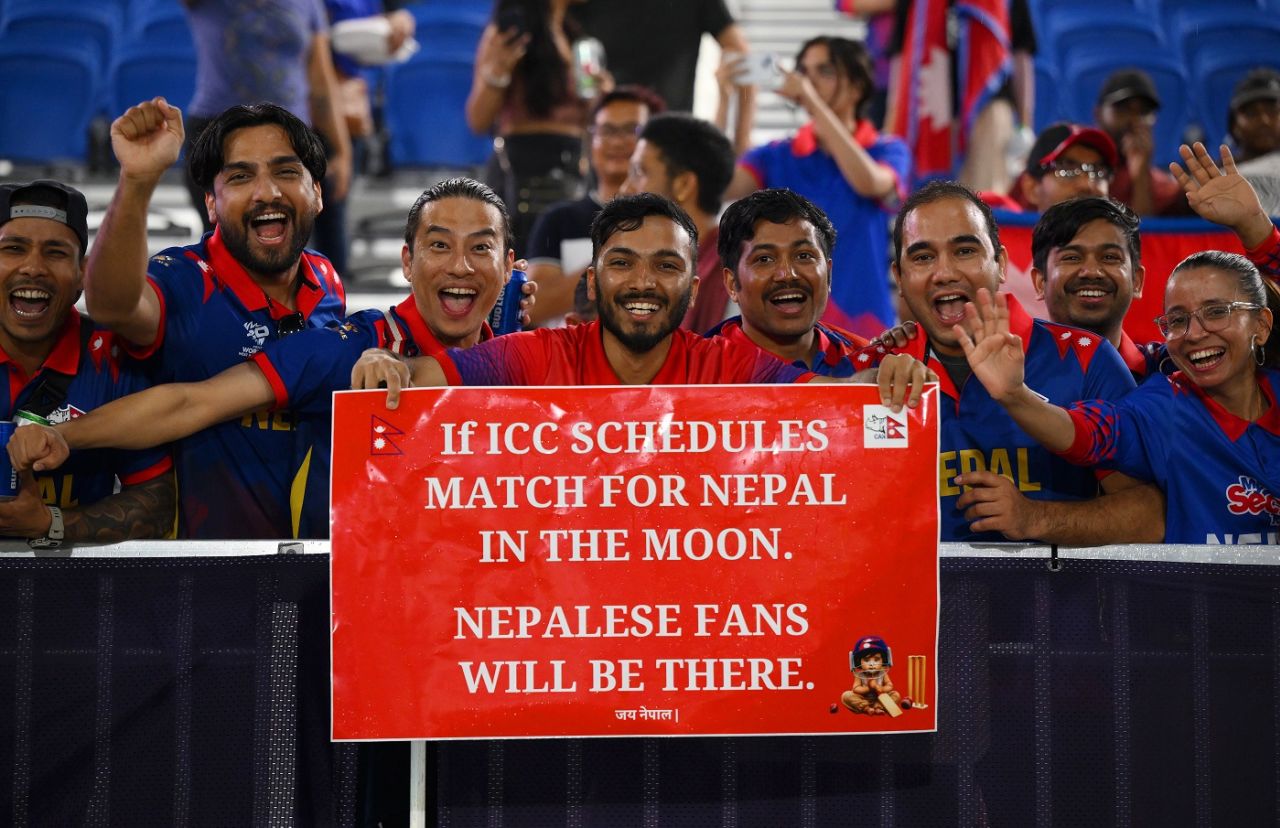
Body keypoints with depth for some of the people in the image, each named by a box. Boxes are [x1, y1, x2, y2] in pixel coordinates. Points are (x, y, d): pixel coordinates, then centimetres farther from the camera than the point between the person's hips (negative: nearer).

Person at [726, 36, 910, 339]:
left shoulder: (888, 152, 4)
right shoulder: (777, 157, 9)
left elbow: (869, 182, -20)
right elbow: (725, 185, -10)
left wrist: (813, 101, -22)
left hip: (859, 325, -1)